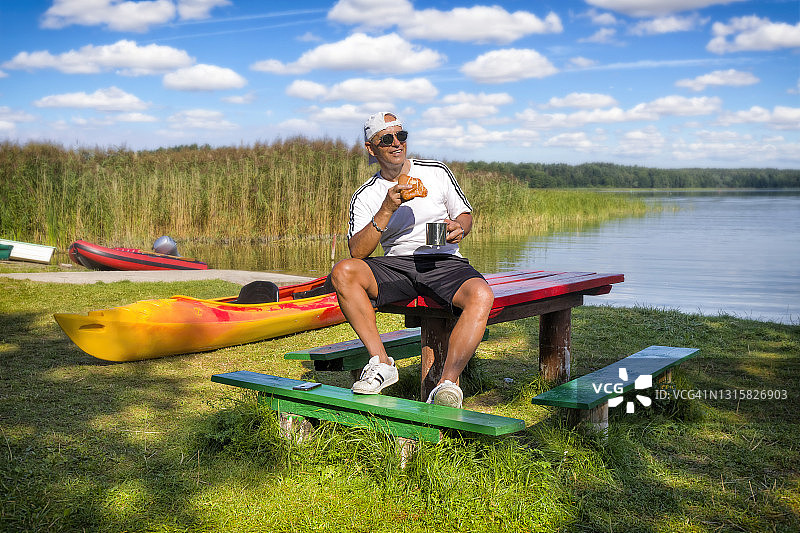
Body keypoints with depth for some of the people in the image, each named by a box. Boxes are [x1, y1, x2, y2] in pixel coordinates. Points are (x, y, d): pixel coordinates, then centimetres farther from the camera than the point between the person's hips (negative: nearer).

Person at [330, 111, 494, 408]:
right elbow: (357, 252, -7)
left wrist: (459, 227, -9)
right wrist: (387, 211, -18)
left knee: (481, 295, -33)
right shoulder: (366, 196, 6)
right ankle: (381, 363, -21)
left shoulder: (437, 172, 9)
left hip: (444, 262, 0)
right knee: (342, 273, -28)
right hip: (396, 266, 1)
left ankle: (446, 386, -33)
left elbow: (465, 215, 16)